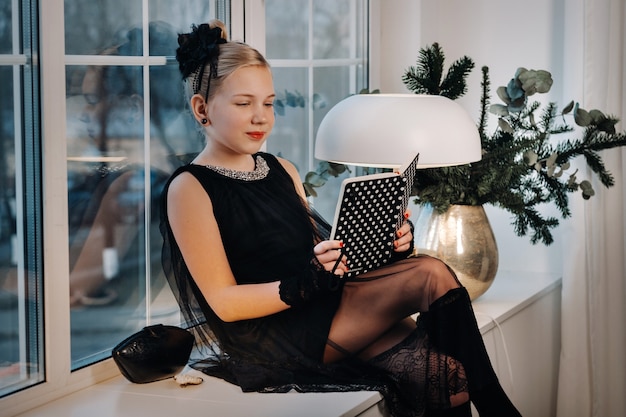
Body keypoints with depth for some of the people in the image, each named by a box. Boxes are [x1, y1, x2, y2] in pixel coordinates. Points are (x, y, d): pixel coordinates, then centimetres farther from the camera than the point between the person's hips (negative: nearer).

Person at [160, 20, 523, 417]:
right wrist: (308, 283, -23)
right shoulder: (190, 188, -3)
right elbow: (224, 303, -9)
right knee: (432, 275, -19)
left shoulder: (283, 171, 19)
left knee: (445, 375, -22)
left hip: (324, 310, 7)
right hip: (272, 336, -6)